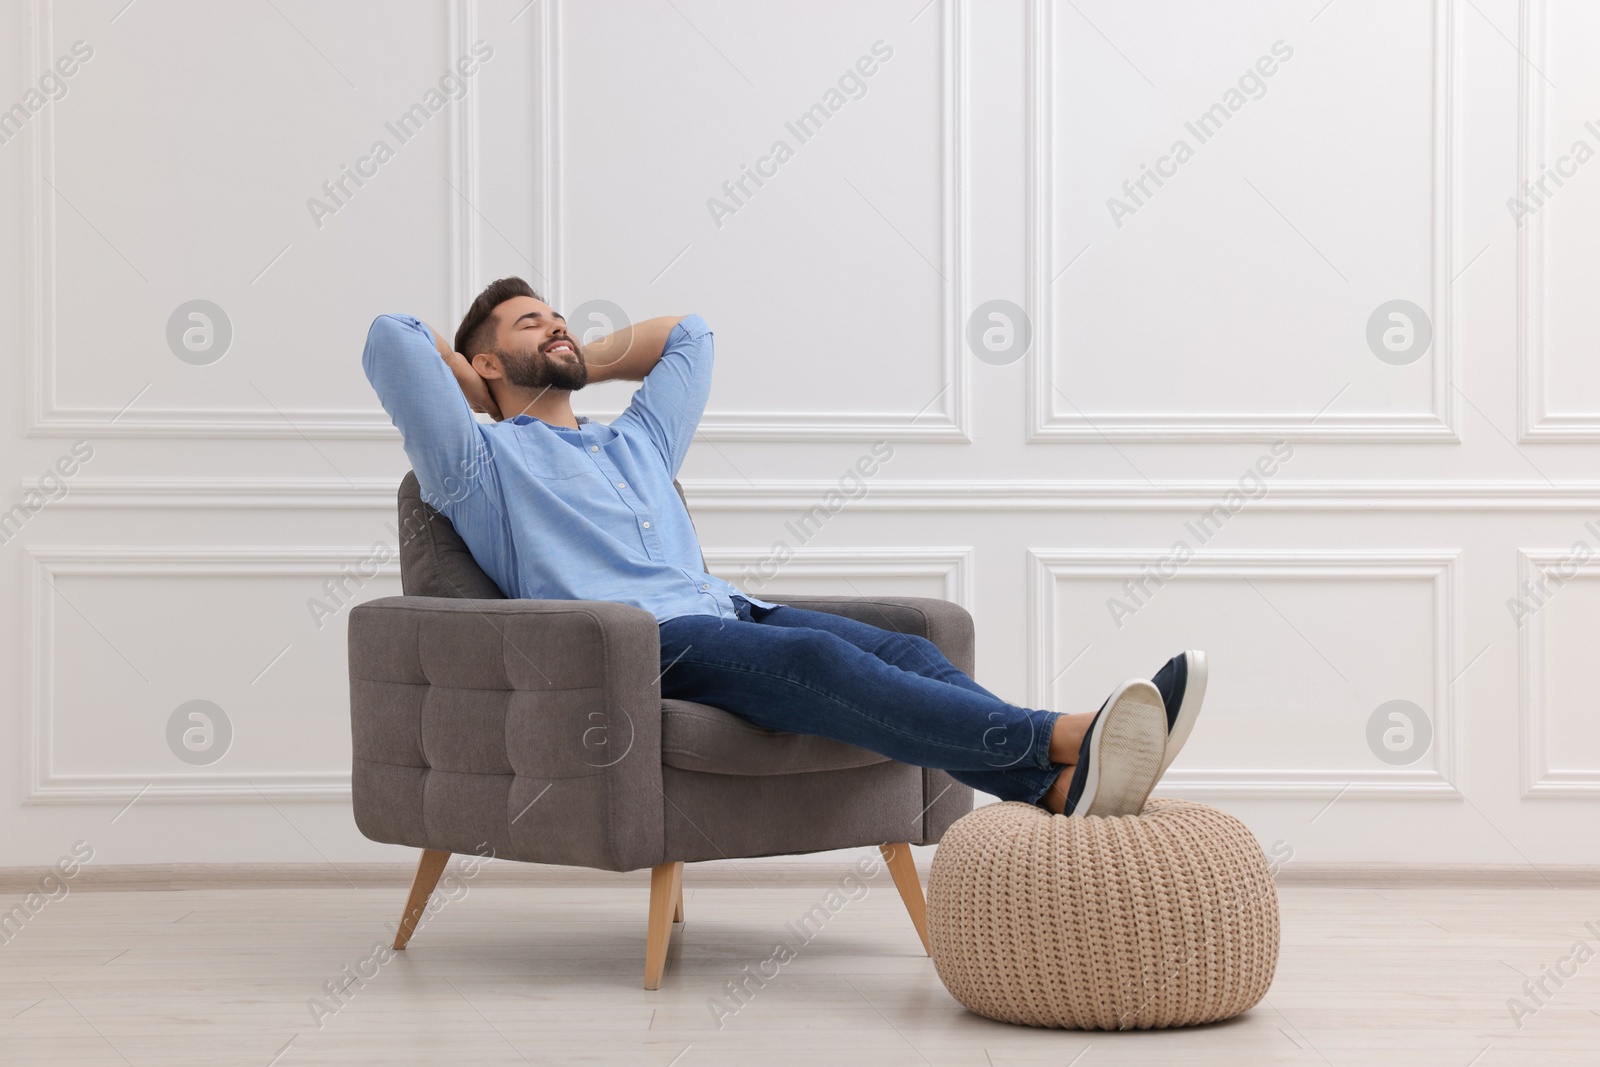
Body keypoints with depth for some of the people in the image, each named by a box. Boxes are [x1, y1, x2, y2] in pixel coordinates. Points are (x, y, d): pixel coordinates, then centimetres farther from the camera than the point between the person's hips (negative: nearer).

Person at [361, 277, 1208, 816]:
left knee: (902, 652, -22)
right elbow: (392, 337, 8)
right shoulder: (479, 461, 17)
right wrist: (481, 391, 23)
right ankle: (1065, 738, -55)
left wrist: (581, 364, 44)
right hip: (635, 645, -8)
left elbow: (688, 331, 49)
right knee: (817, 661, -35)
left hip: (730, 613, 8)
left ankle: (1061, 787, -50)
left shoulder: (636, 443, 37)